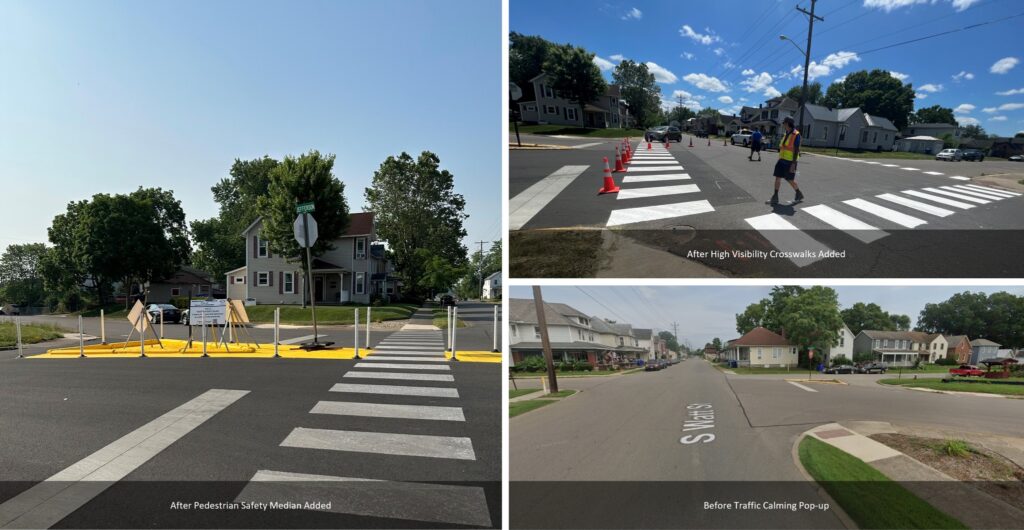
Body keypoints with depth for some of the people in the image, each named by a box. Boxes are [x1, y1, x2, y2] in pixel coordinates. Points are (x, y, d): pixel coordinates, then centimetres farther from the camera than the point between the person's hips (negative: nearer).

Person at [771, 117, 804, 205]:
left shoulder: (796, 135, -14)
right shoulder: (786, 134, 12)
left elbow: (796, 150, -17)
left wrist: (793, 164, -21)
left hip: (790, 161, -7)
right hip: (782, 160, 7)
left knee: (790, 180, 3)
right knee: (778, 177, 1)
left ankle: (799, 194, 23)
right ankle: (775, 197, 6)